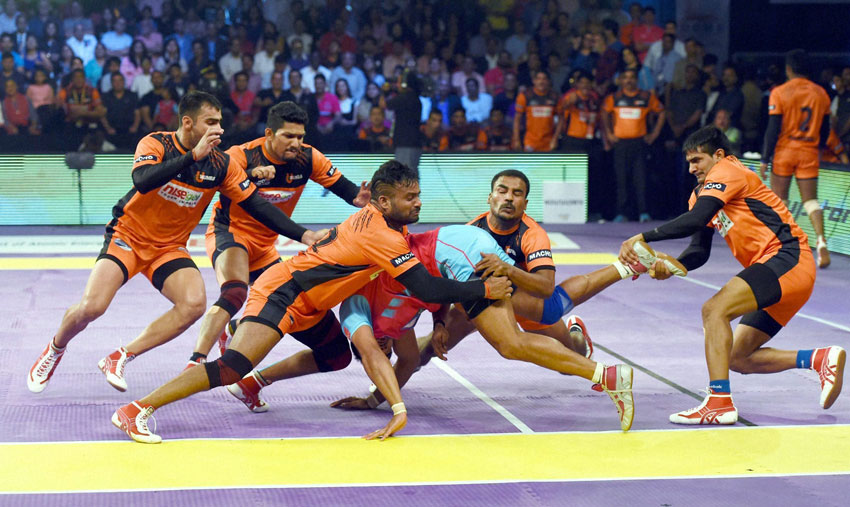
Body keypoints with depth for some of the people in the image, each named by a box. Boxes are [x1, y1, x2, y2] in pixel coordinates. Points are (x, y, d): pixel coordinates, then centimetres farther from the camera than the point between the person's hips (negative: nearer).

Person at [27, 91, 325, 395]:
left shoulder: (221, 165, -6)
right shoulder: (155, 144, -15)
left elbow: (257, 205, -2)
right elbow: (143, 181, -35)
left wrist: (303, 235, -10)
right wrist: (193, 155, -39)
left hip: (169, 248, 3)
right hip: (127, 236, -3)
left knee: (194, 304, -25)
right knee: (91, 307, -21)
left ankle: (120, 359, -10)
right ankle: (54, 350, 14)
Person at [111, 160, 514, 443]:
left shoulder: (374, 217, 4)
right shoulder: (383, 237, -23)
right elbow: (427, 289, -25)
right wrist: (485, 289, -15)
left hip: (307, 303, 10)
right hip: (282, 292, -10)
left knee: (337, 357, 21)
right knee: (236, 365, -23)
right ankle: (136, 410, -25)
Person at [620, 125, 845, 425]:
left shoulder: (728, 171, -7)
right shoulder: (702, 193, 21)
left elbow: (696, 219, -23)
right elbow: (700, 251, 14)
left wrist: (642, 238, -23)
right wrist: (671, 266, -7)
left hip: (788, 258, -10)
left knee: (714, 309, -25)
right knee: (738, 358, 7)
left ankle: (719, 403, -31)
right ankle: (819, 360, 9)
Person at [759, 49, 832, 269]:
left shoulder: (780, 92, -8)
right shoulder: (820, 93, 4)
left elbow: (773, 130, -10)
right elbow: (825, 129, 10)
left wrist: (764, 159, -6)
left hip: (784, 152, -2)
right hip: (809, 153, 3)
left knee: (779, 199, 8)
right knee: (810, 200, 3)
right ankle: (821, 240, -19)